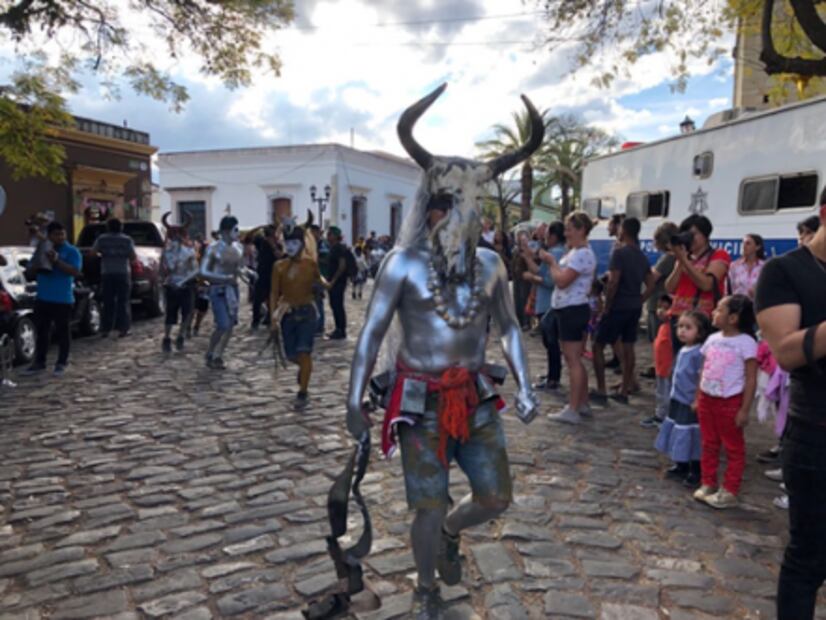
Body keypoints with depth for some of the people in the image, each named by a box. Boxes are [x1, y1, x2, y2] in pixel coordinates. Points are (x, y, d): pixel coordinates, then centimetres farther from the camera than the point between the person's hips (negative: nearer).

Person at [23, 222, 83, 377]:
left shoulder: (72, 251, -4)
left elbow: (75, 271, -17)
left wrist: (56, 261, -25)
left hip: (63, 299, -5)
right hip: (42, 298, 5)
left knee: (62, 332, 2)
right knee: (41, 331, 10)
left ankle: (61, 363, 11)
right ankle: (39, 362, 19)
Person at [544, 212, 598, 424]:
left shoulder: (582, 255, -18)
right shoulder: (575, 252, 15)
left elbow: (561, 280, -24)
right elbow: (562, 277, 15)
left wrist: (551, 262, -9)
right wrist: (553, 262, 2)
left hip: (573, 310, -11)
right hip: (570, 310, 11)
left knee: (573, 360, -7)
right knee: (574, 359, 15)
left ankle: (572, 410, -2)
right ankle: (582, 403, 25)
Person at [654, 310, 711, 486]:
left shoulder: (699, 353, -19)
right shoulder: (682, 351, 7)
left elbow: (702, 379, -21)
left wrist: (697, 401, -21)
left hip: (691, 404, -9)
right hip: (677, 401, 9)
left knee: (692, 438, 2)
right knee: (679, 435, 19)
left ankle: (695, 472, 16)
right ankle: (681, 466, 34)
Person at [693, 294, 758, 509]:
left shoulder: (746, 342, -14)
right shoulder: (712, 339, 5)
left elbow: (751, 379, -13)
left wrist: (744, 410, -15)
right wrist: (698, 398, 11)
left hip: (730, 402, -6)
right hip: (707, 399, 7)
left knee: (734, 448, 8)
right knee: (709, 445, 16)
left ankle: (729, 492, 16)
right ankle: (708, 484, 28)